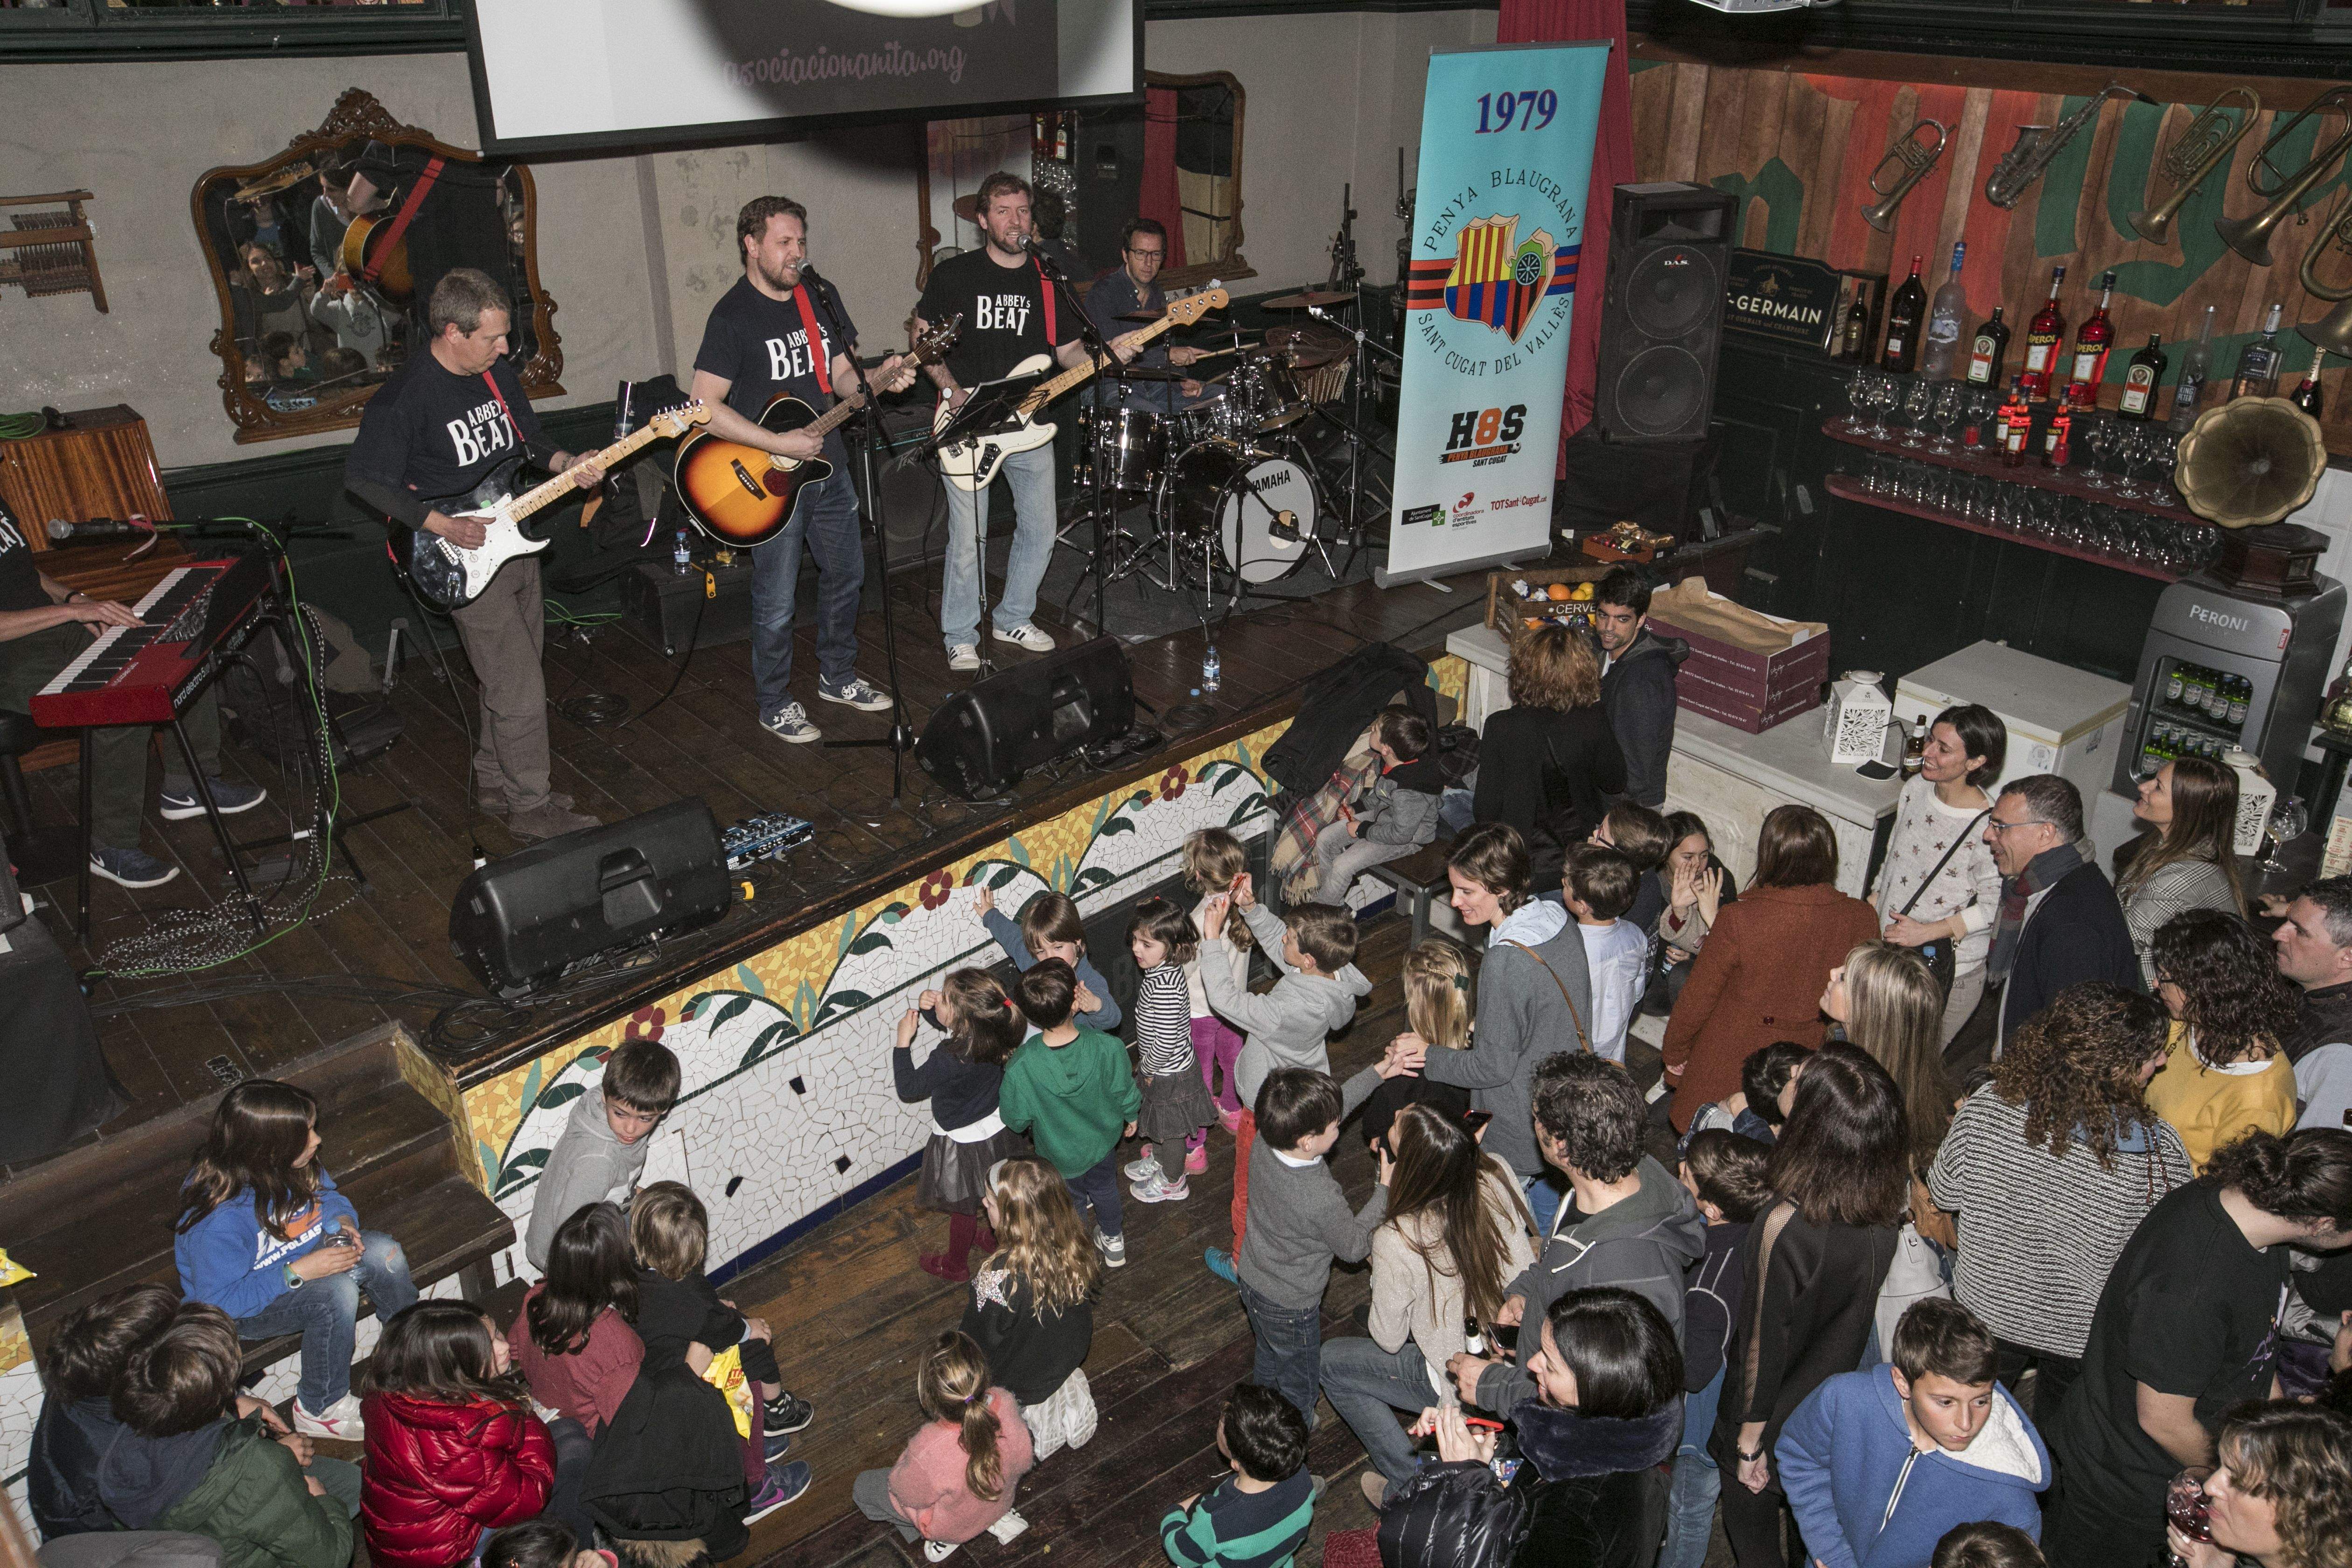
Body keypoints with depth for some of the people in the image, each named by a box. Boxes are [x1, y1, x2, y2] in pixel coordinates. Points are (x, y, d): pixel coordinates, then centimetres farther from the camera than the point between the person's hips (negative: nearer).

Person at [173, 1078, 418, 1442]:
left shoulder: (289, 1167, -13)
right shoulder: (220, 1220, -34)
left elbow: (326, 1196, 8)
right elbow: (220, 1301, -28)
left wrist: (343, 1221, -14)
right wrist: (299, 1272, -33)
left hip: (305, 1260, 7)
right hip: (242, 1310, -7)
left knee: (384, 1252, -18)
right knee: (337, 1291, -33)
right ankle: (320, 1409, -11)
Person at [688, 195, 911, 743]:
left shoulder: (821, 296, 5)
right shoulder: (733, 316, -16)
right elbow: (704, 406, -20)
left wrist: (879, 378, -10)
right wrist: (779, 445, -23)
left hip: (830, 467, 7)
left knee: (846, 575, 19)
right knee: (777, 604, 3)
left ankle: (837, 677, 39)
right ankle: (776, 706, 21)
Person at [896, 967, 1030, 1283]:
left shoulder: (948, 1059, -39)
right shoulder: (994, 1035, -18)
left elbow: (908, 1088, -23)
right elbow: (951, 1024, 2)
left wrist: (903, 1041, -18)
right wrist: (928, 1005, -17)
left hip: (964, 1144, -6)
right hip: (997, 1129, 6)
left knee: (963, 1208, 20)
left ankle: (954, 1266, 44)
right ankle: (997, 1236, 56)